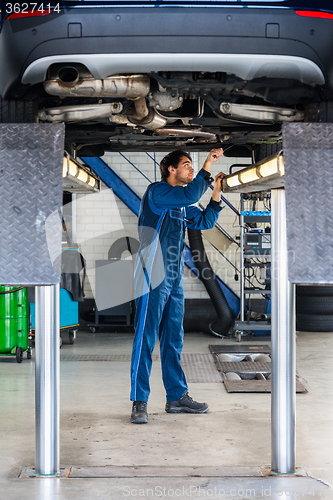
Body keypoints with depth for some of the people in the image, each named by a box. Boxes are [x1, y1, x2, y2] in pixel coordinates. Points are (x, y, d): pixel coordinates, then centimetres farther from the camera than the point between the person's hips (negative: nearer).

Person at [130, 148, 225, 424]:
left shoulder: (182, 204, 19)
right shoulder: (156, 191, -7)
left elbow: (205, 220, 20)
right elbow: (191, 195, -22)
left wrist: (217, 191, 11)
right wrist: (209, 163, -15)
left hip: (175, 279, 9)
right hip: (153, 277, -9)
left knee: (173, 340, 12)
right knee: (146, 338, -8)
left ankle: (177, 396, 19)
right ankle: (139, 403, -4)